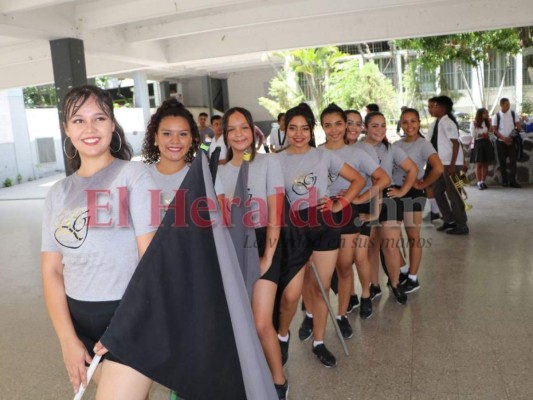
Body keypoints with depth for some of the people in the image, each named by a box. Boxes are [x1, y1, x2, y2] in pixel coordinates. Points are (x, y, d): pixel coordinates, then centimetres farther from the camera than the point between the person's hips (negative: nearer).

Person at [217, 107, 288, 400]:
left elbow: (275, 215, -8)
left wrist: (268, 256, -13)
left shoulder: (268, 162, -3)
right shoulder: (220, 170, 10)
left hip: (263, 244, -4)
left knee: (261, 324, -9)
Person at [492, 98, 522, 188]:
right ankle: (504, 181, 10)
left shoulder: (513, 114, 4)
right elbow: (494, 130, -3)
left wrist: (511, 137, -11)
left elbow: (518, 126, 3)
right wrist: (503, 138, -16)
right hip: (500, 142, -1)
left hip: (512, 141, 1)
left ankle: (512, 181, -1)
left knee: (513, 160, -4)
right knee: (502, 162, 3)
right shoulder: (496, 116, 0)